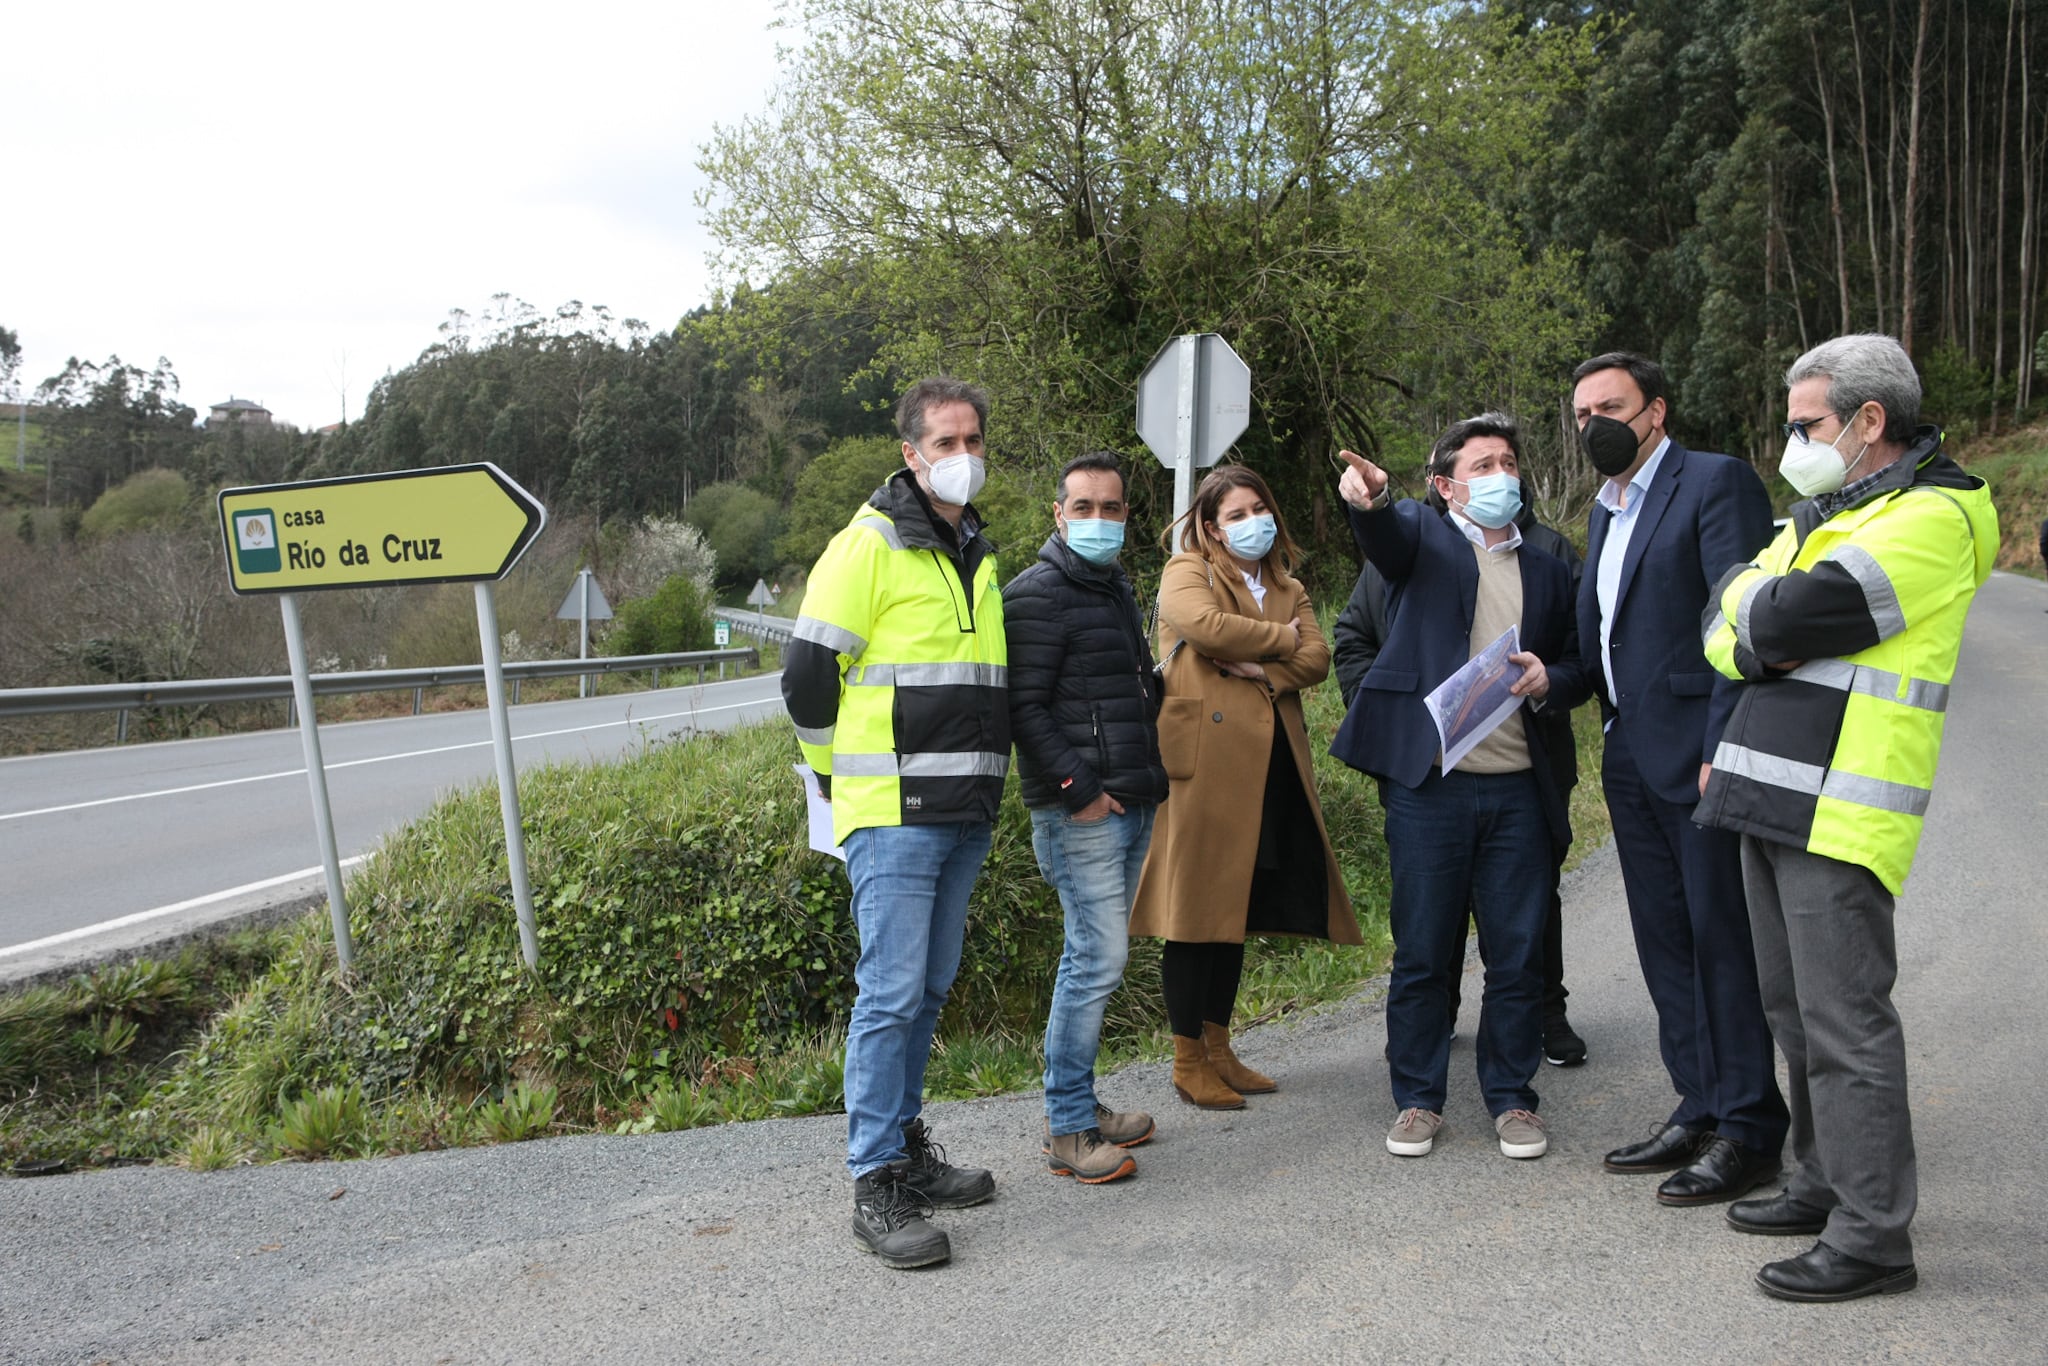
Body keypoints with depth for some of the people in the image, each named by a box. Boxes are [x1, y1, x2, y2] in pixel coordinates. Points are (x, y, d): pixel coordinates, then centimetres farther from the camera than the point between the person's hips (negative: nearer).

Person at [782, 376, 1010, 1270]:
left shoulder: (977, 555, 16)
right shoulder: (869, 545, -8)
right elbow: (807, 673, -8)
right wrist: (841, 770, 3)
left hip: (965, 815, 8)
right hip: (892, 814, -7)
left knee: (930, 988, 14)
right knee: (891, 992, -7)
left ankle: (906, 1143, 28)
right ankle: (875, 1186, 1)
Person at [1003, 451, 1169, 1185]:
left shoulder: (1118, 588, 19)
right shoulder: (1037, 594, -9)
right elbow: (1025, 708, -15)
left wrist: (1151, 776, 20)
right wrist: (1076, 789, -18)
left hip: (1130, 806, 9)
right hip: (1080, 813, -9)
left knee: (1093, 958, 13)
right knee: (1098, 960, -9)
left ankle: (1080, 1104, 22)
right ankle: (1068, 1130, 1)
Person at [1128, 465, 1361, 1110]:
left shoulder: (1289, 589, 22)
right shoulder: (1187, 572, 3)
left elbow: (1317, 658, 6)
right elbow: (1205, 624, -19)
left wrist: (1261, 669, -12)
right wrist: (1280, 638, -4)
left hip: (1270, 762, 7)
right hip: (1204, 758, -6)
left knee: (1239, 907, 11)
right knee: (1197, 906, -4)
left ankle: (1218, 1047, 22)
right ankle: (1188, 1062, 5)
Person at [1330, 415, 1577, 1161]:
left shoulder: (1547, 569, 18)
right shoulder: (1422, 534, 6)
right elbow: (1385, 536, -18)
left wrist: (1548, 679, -1)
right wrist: (1370, 497, -42)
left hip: (1518, 788, 3)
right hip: (1429, 783, -3)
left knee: (1518, 954, 6)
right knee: (1421, 953, 4)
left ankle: (1512, 1098, 21)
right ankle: (1418, 1100, 17)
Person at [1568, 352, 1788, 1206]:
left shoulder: (1716, 483, -7)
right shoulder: (1606, 510, 19)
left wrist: (1723, 749, -21)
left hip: (1698, 752, -9)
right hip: (1632, 760, 9)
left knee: (1721, 938, -2)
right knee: (1665, 942, 13)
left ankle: (1747, 1133, 8)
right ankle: (1698, 1110, 24)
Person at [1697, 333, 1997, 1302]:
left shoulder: (1929, 519, -11)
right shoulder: (1823, 514, 19)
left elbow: (1789, 619, -21)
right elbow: (1723, 624, 14)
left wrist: (1756, 606, 0)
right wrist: (1762, 636, -7)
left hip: (1842, 812, -9)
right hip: (1773, 797, 9)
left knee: (1844, 1022, -6)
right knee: (1794, 1007, 16)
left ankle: (1873, 1238, 2)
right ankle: (1825, 1184, 29)